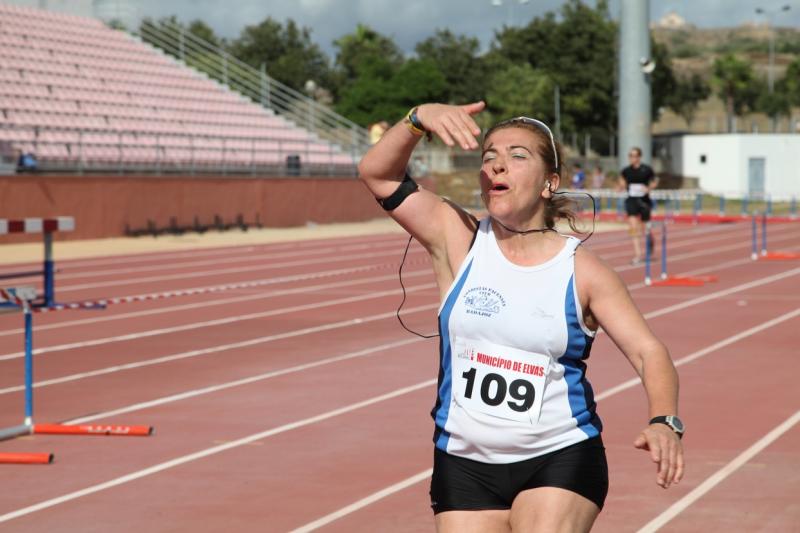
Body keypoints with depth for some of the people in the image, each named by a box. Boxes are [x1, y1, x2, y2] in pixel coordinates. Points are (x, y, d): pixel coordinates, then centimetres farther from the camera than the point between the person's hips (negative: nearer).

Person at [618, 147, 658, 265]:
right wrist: (621, 187, -13)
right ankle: (637, 255, -11)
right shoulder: (626, 171, -1)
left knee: (645, 228, 11)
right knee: (633, 228, -12)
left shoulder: (646, 170, -7)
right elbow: (622, 184, 10)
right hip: (632, 201, 1)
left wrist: (649, 188, -13)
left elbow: (655, 181, 6)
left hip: (644, 201, -1)